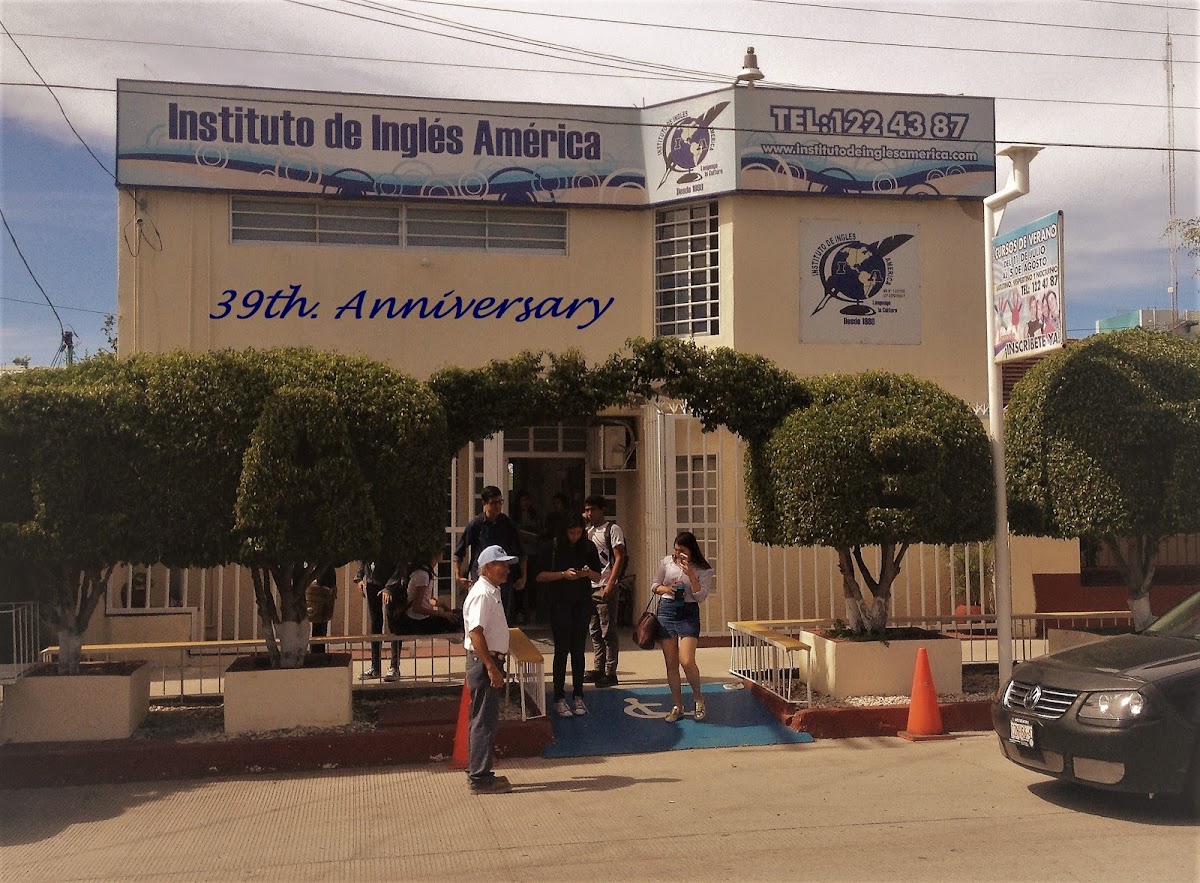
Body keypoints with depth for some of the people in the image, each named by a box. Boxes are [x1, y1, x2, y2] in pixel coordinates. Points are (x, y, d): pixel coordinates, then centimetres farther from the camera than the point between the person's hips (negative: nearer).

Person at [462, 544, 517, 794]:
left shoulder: (492, 593, 16)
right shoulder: (481, 595, -17)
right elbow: (476, 633, -24)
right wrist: (492, 667, -26)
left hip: (490, 661, 11)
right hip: (484, 662, -11)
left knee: (483, 719, 15)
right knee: (484, 721, -6)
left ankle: (478, 773, 24)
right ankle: (480, 778, 0)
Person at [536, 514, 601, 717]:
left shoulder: (589, 547, 3)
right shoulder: (554, 546, -6)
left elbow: (598, 575, 10)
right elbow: (540, 576, -7)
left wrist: (587, 573, -11)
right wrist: (563, 574, -19)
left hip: (582, 603, 3)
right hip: (560, 603, -3)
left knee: (578, 650, 7)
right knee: (562, 649, -2)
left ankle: (578, 696, 15)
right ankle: (559, 698, 4)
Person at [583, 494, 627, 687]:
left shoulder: (613, 529, -5)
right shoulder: (589, 530, 17)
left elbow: (619, 558, -11)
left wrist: (610, 584, -19)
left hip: (605, 587, -7)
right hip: (589, 586, 7)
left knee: (608, 631, -4)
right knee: (594, 631, 11)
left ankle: (610, 673, 0)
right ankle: (598, 669, 18)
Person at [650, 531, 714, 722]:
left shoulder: (703, 569, -3)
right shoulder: (666, 562, 4)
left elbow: (701, 596, -10)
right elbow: (655, 586, 12)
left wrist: (690, 574, -20)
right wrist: (666, 589, -9)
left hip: (688, 614, -3)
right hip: (666, 611, 3)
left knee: (687, 661, -16)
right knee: (671, 663, 4)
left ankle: (698, 697, 11)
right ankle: (677, 706, 17)